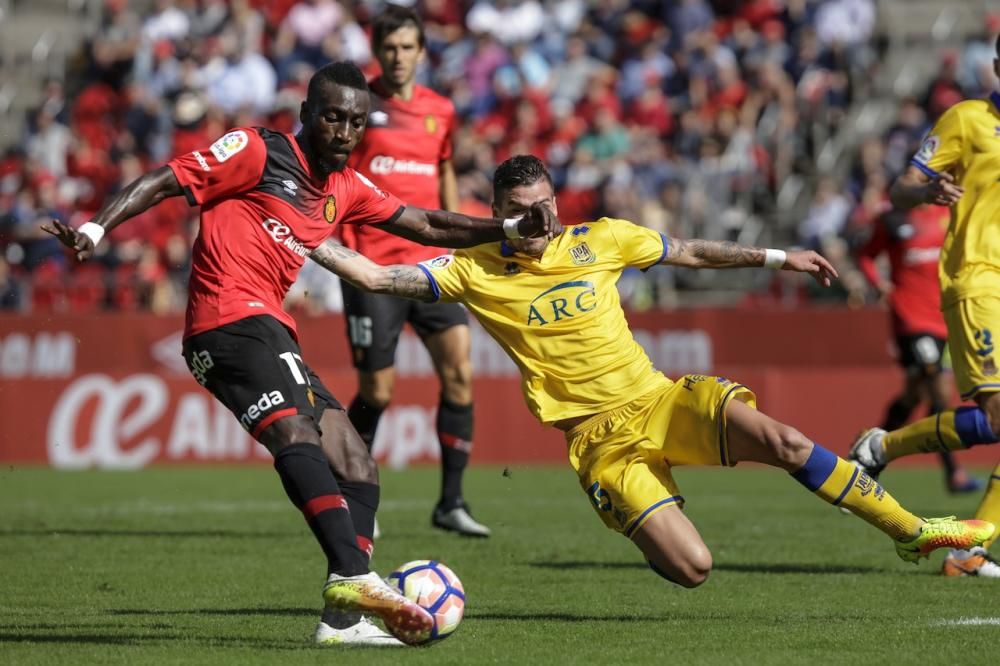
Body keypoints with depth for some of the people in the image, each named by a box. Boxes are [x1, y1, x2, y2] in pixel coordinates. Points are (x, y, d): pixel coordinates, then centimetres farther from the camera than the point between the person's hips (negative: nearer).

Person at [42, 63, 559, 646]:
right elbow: (163, 182, -4)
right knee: (295, 432, -31)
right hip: (232, 319, -9)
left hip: (269, 332, 9)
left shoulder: (346, 188, 21)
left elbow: (428, 226, 25)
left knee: (356, 467, 4)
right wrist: (97, 228, -18)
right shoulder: (259, 151, -1)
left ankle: (344, 620, -2)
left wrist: (510, 229, 13)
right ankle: (352, 575, -48)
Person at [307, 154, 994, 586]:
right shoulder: (474, 271, -3)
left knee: (783, 440, -24)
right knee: (692, 568, -19)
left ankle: (911, 529, -11)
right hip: (599, 438, -2)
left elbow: (693, 252, 14)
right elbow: (377, 277, -7)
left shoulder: (600, 239, 3)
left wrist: (781, 257, 13)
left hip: (657, 400, 2)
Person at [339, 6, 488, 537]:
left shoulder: (440, 111, 11)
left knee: (458, 370, -10)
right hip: (372, 265, -4)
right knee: (376, 391, -3)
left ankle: (451, 503, -2)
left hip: (429, 261, 4)